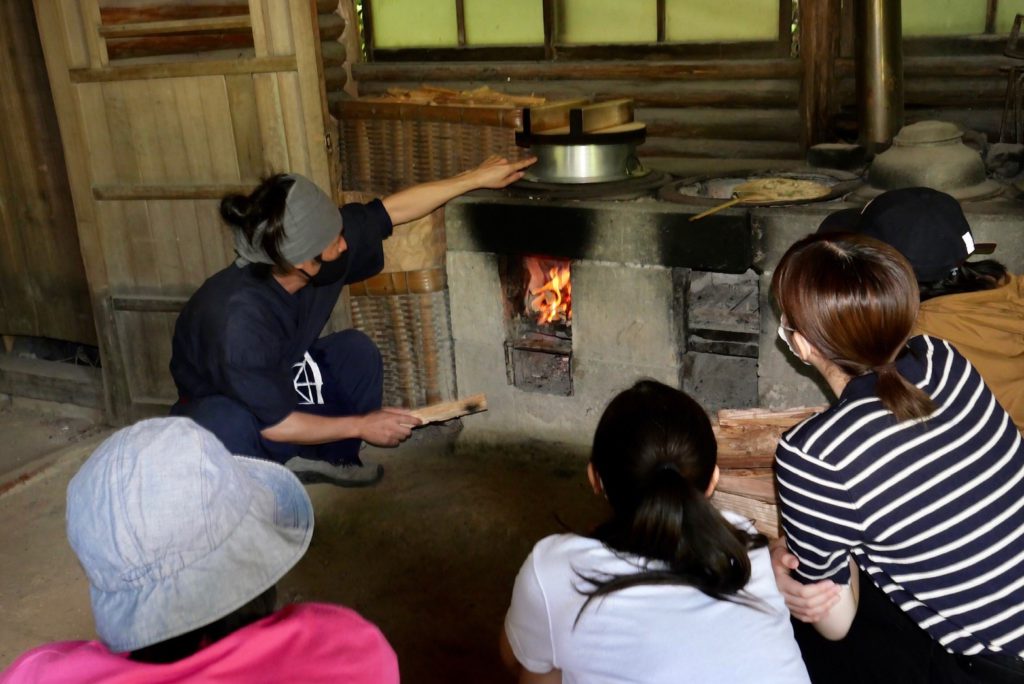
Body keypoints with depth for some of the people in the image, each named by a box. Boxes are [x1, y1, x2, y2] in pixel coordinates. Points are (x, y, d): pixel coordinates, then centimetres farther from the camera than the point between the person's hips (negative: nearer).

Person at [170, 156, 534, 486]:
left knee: (355, 350, -12)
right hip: (222, 413, -7)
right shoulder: (240, 319, -39)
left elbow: (395, 208, -8)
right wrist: (361, 425, -20)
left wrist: (477, 177, -5)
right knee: (228, 426, -40)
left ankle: (330, 459, 9)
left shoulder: (312, 244, -22)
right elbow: (274, 425, -29)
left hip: (283, 384, 7)